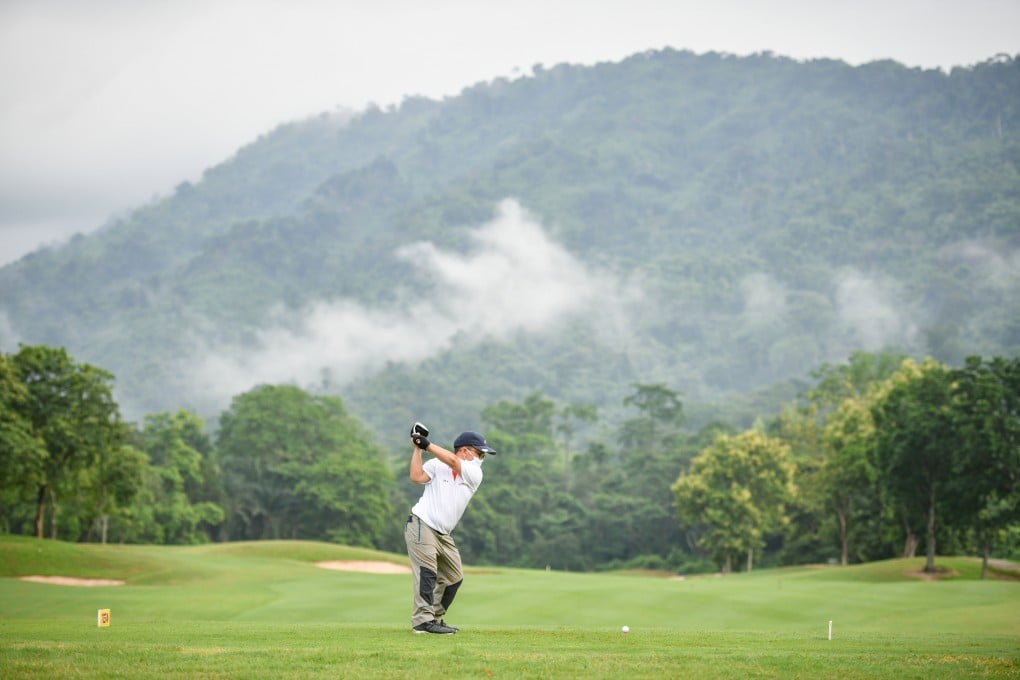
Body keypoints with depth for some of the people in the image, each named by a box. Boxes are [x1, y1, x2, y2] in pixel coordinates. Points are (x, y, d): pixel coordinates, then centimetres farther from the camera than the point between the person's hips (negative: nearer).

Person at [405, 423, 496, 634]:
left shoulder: (475, 474, 4)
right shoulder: (436, 465, -3)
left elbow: (452, 462, -12)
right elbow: (417, 477, -17)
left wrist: (427, 444, -17)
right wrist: (418, 449, -15)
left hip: (444, 535, 7)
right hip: (421, 525, -6)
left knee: (454, 577, 12)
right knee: (427, 571, -18)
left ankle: (435, 618, 22)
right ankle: (423, 620, -24)